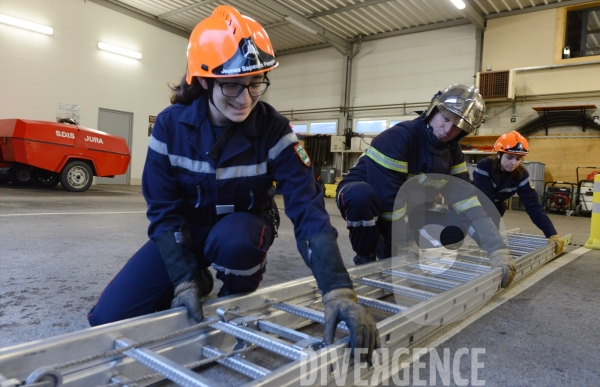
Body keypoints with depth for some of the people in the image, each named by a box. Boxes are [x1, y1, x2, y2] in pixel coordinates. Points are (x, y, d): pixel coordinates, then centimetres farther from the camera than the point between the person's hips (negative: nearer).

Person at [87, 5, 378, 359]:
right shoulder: (171, 124, -19)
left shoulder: (274, 128, -23)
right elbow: (164, 209, -14)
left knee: (234, 242, -39)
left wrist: (339, 289, -42)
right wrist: (186, 279, -24)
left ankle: (240, 297, -3)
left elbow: (307, 204, -30)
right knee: (110, 318, -10)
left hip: (245, 224, -1)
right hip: (187, 229, 1)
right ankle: (202, 283, 16)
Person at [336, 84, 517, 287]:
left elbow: (463, 193, -10)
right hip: (361, 197, -7)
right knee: (362, 195, -41)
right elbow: (387, 197, -32)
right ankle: (364, 260, -18)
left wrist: (493, 246, -21)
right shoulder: (398, 137, -29)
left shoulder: (452, 150, -5)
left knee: (457, 224, -7)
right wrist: (406, 248, -29)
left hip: (402, 206, 7)